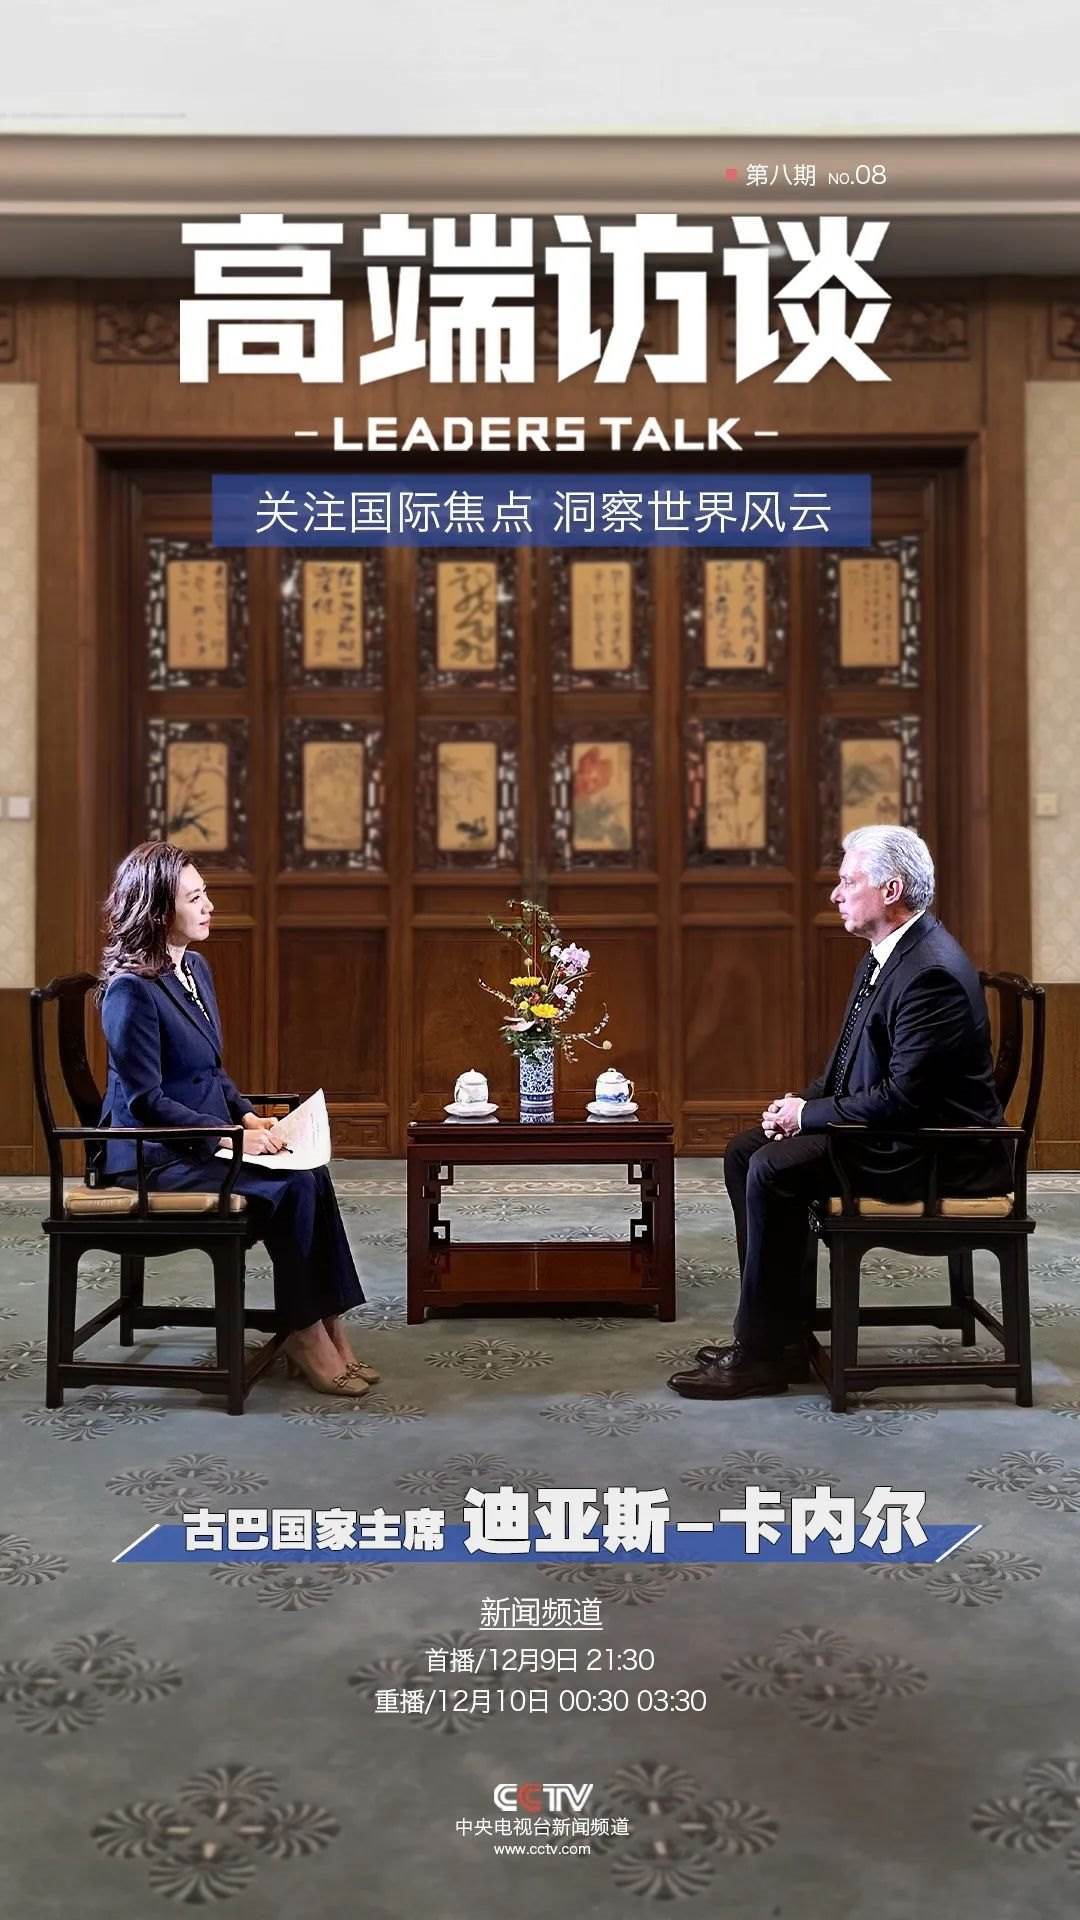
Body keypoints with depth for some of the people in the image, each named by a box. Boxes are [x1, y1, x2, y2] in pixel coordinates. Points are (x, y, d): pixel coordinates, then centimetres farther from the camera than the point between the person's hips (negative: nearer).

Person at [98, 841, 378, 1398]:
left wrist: (247, 1116, 1)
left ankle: (328, 1327, -11)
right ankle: (305, 1336, -9)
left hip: (203, 1139, 8)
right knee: (290, 1188, -22)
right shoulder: (131, 990, -17)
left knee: (312, 1174, -15)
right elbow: (146, 1102, -18)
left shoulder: (195, 968, 10)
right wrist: (231, 1137, -20)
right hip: (153, 1158, -8)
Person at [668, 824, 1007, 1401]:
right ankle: (781, 1328, 8)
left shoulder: (932, 972, -24)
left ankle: (761, 1355, -11)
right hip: (887, 1124, 11)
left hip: (936, 1149, -11)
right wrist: (805, 1101, 1)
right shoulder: (886, 953, 9)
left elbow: (905, 1097, -27)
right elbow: (855, 1060, 18)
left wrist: (809, 1115, -17)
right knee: (745, 1151, 4)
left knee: (774, 1170, -22)